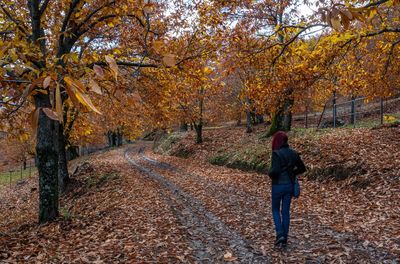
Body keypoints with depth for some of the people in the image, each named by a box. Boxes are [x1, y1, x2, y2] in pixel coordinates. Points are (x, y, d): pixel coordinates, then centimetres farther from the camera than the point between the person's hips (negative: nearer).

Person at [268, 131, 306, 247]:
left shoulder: (276, 154, -17)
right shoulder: (293, 153, 4)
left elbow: (275, 171, -25)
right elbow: (302, 168, 12)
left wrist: (269, 173, -5)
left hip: (278, 185, -5)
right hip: (289, 185, 5)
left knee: (275, 209, 14)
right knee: (286, 211, 13)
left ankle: (280, 234, 1)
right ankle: (285, 239, 18)